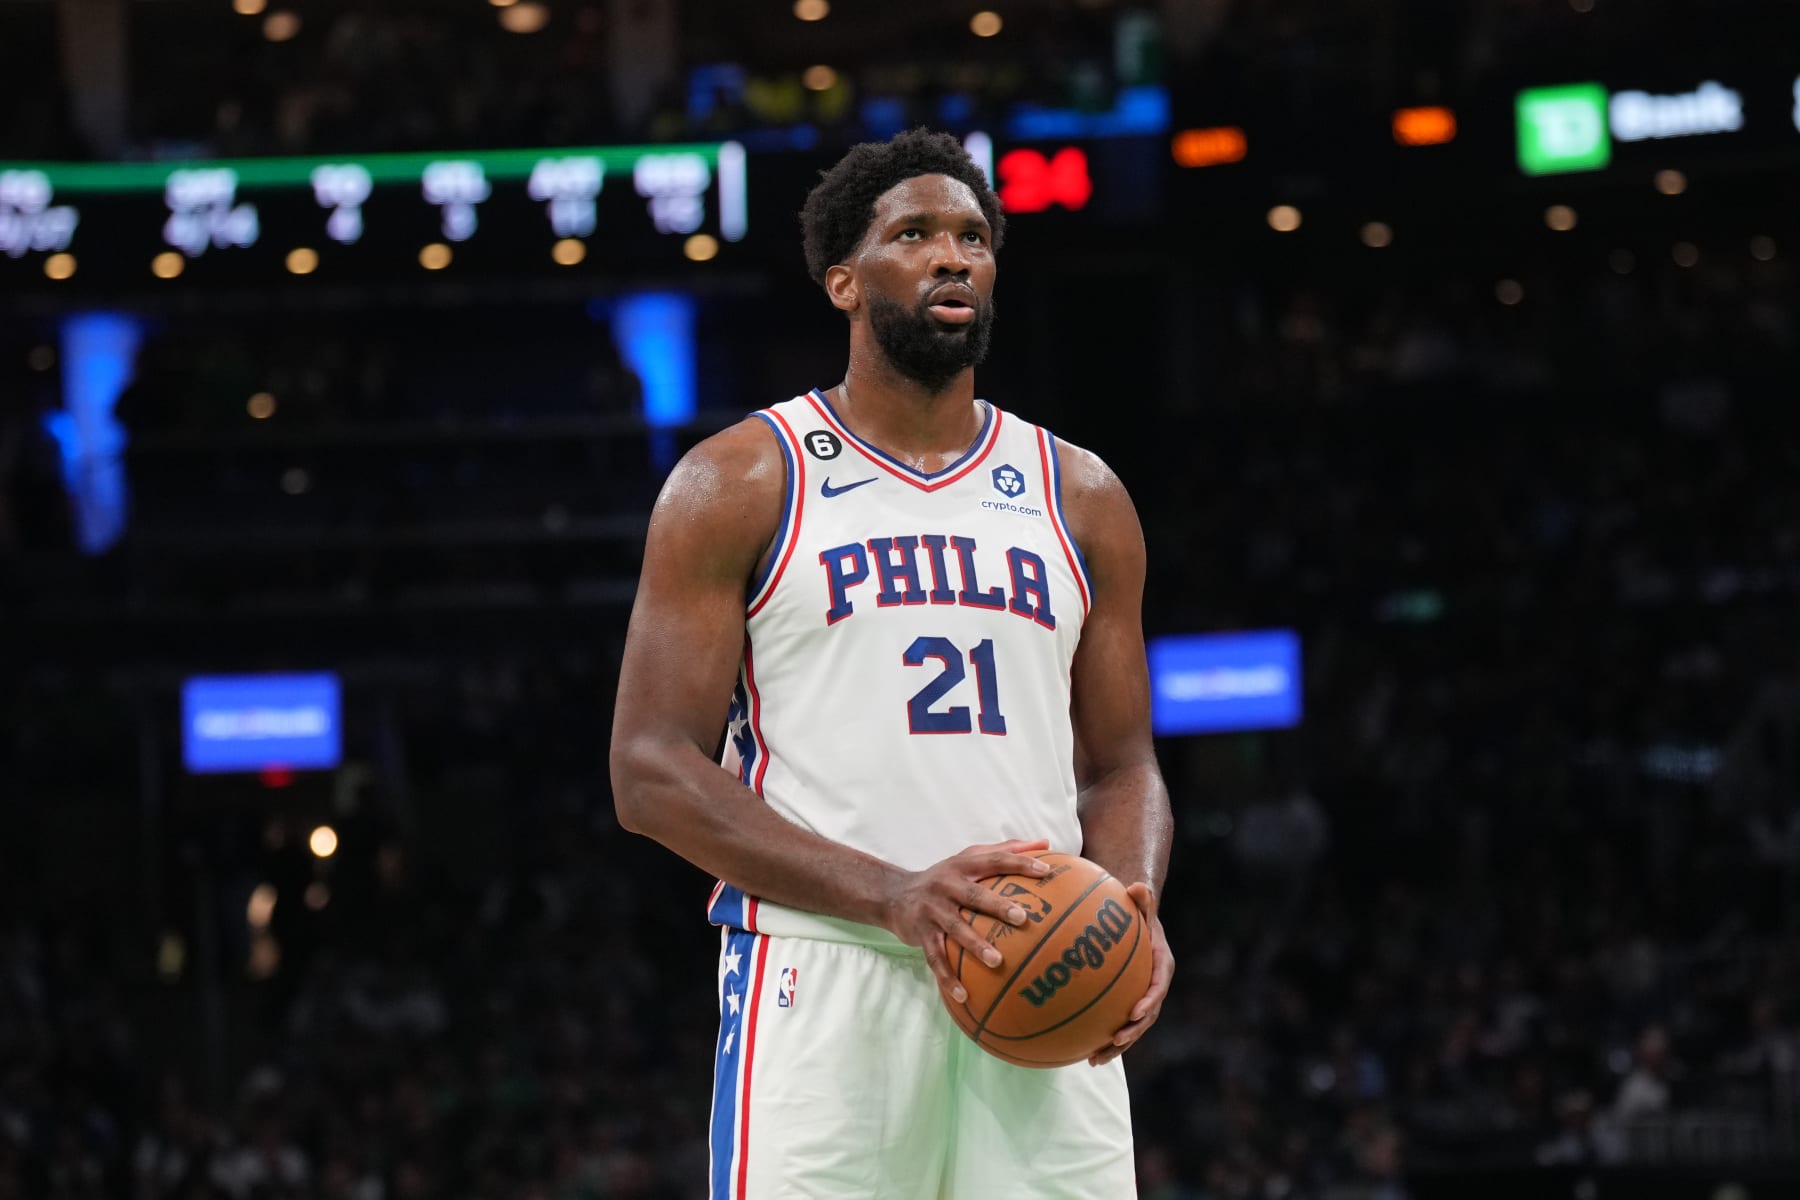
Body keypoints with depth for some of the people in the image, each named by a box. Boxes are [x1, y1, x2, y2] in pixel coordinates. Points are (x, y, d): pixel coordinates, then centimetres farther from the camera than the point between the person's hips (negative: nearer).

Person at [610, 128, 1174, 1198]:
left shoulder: (1082, 500, 17)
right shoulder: (740, 485, 4)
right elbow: (652, 770, -3)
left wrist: (1134, 912, -5)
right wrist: (889, 896, -17)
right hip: (824, 981, -4)